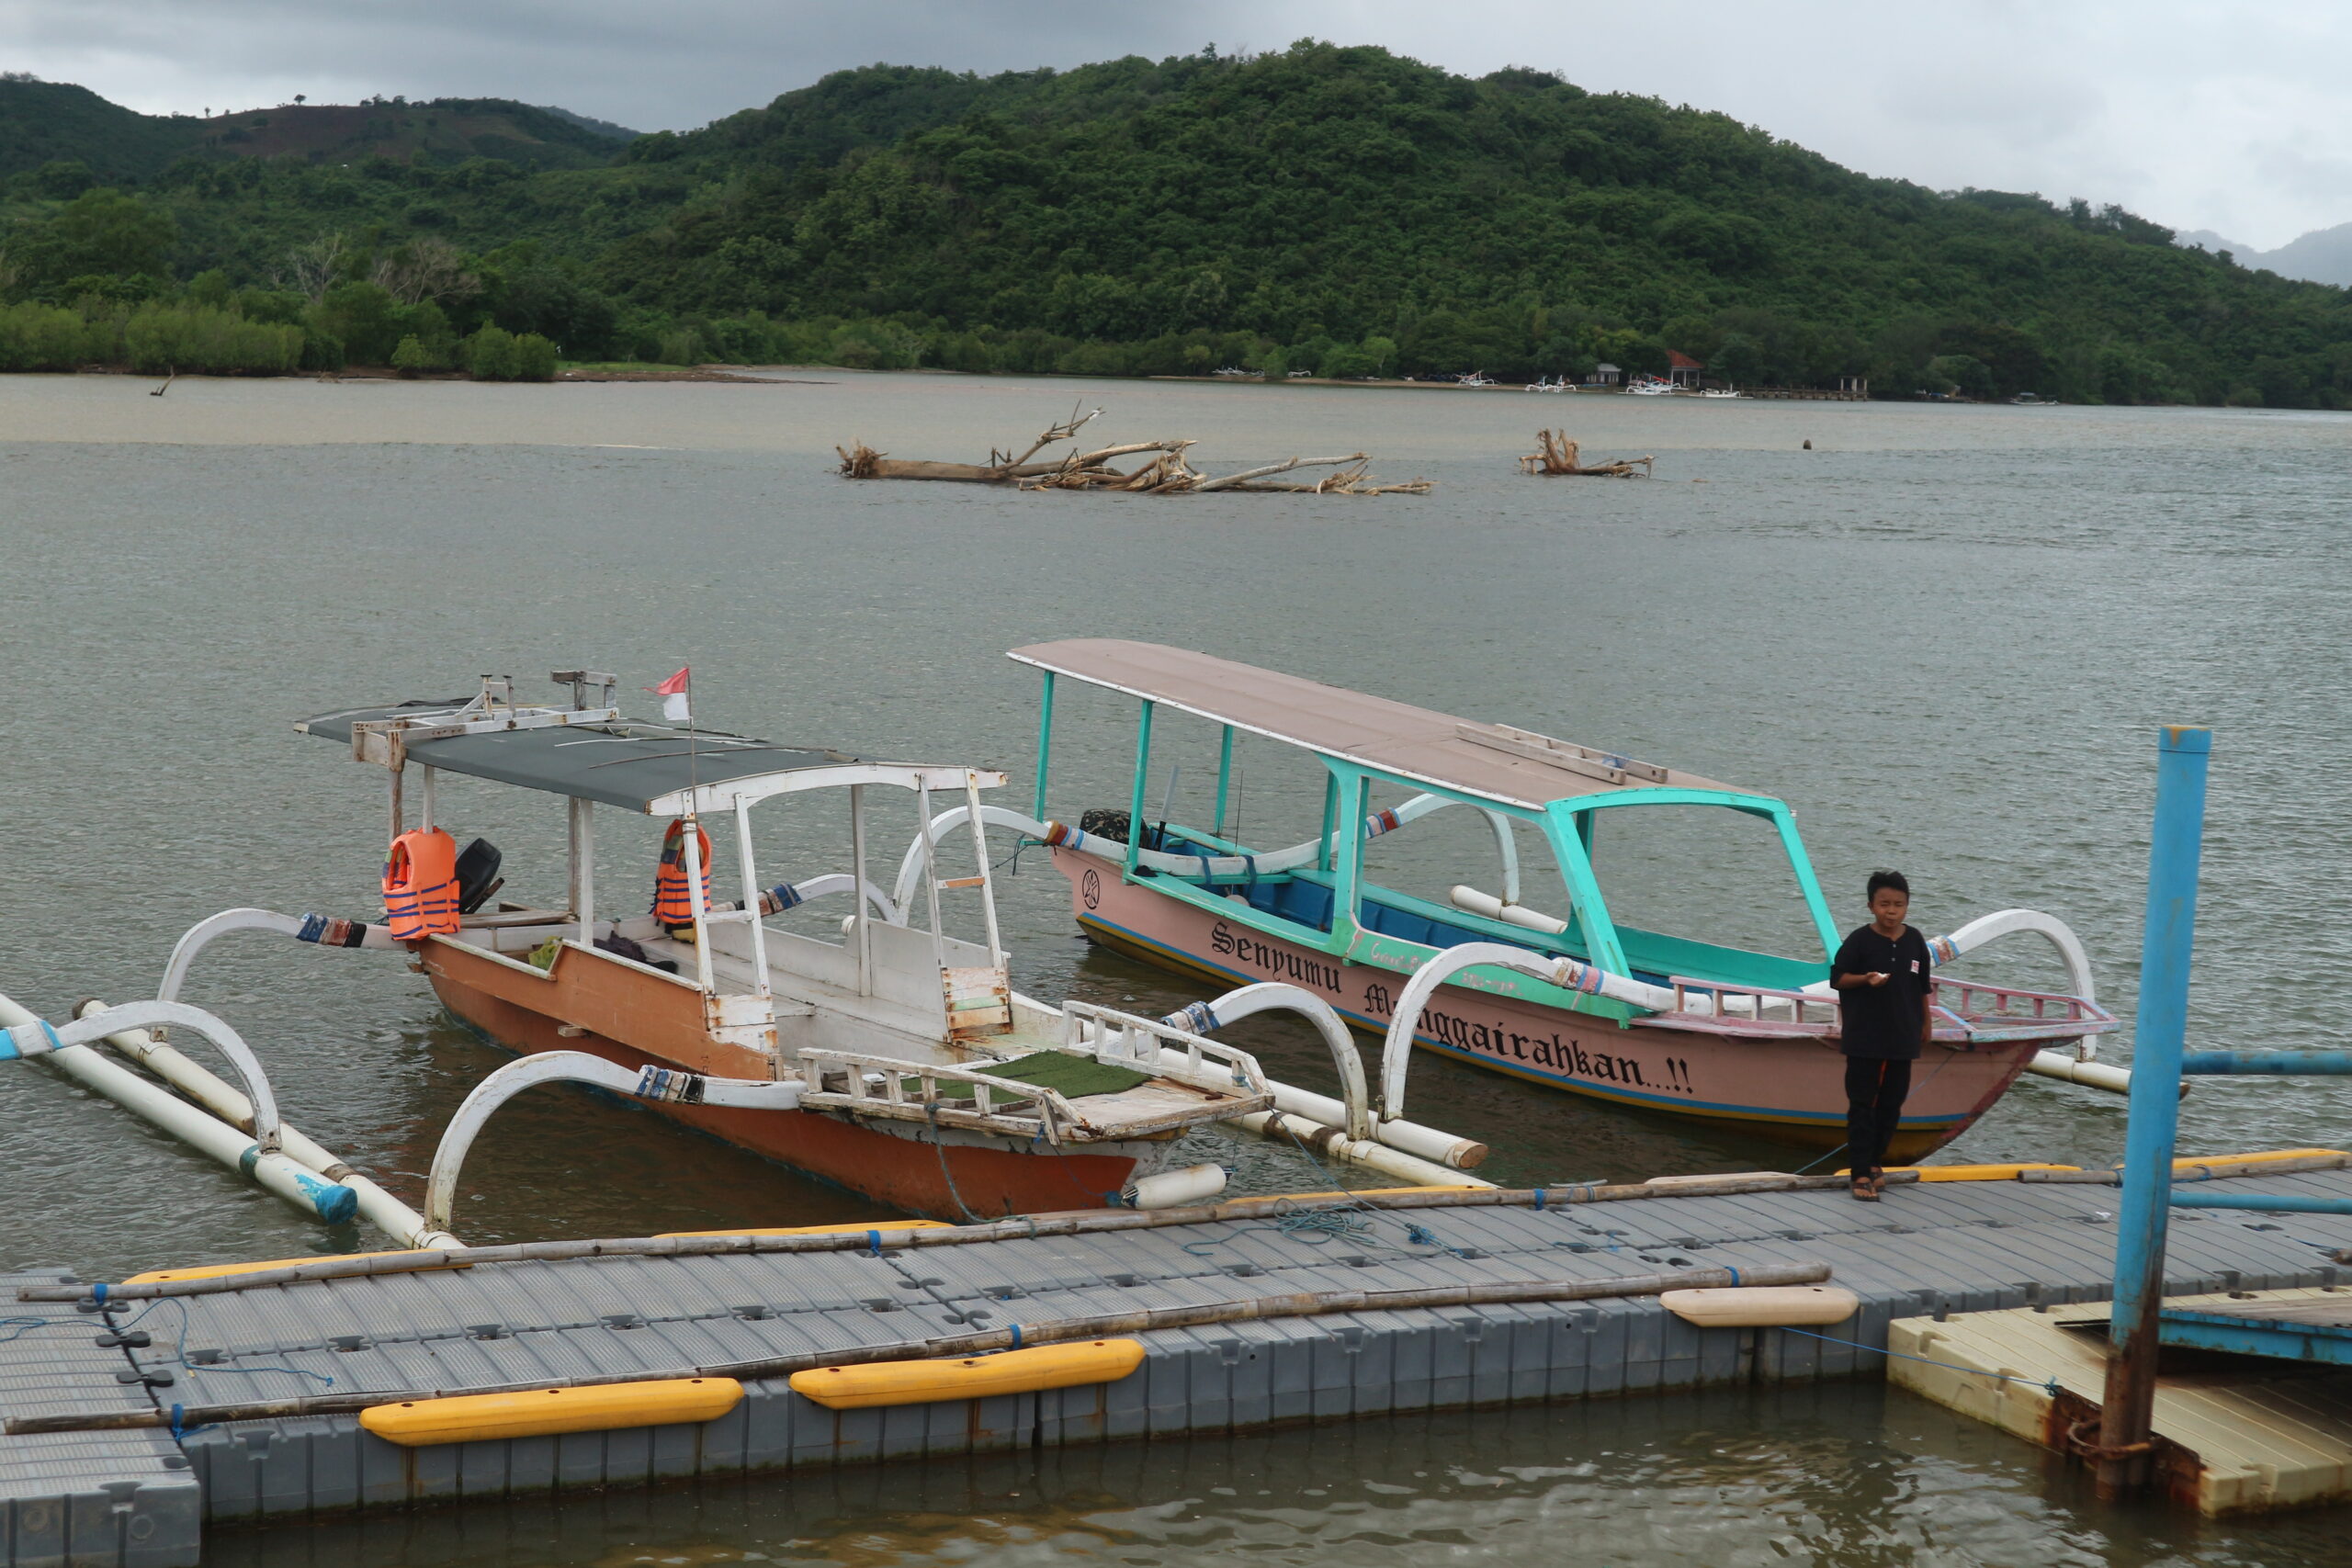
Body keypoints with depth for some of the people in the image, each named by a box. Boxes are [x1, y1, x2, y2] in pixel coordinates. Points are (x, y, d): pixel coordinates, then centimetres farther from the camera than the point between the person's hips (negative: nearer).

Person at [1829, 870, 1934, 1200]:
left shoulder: (1914, 941, 3)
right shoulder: (1859, 941, -9)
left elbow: (1923, 986, 13)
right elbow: (1837, 978, -5)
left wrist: (1927, 1021, 14)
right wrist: (1866, 979, -21)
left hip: (1902, 1037, 4)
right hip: (1864, 1038, -4)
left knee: (1892, 1103, 11)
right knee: (1862, 1105, -3)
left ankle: (1875, 1161, 27)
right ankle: (1860, 1173, -3)